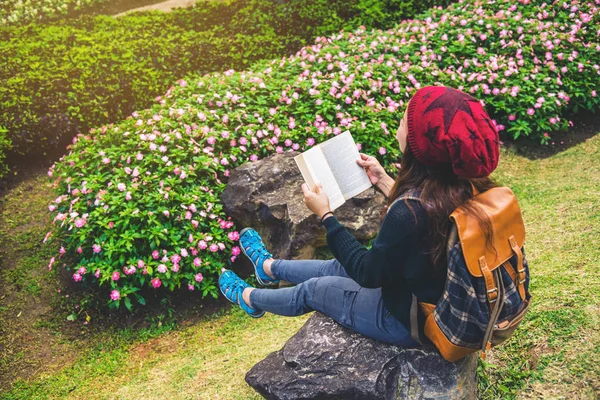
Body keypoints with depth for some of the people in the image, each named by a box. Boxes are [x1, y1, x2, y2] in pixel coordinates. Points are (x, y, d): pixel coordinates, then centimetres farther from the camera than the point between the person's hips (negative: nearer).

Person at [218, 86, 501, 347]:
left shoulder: (410, 213, -38)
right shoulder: (465, 185, -14)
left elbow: (368, 273, -22)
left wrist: (325, 215, -15)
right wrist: (384, 182, 12)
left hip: (409, 324, -7)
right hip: (442, 300, 7)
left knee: (315, 289, 15)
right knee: (338, 267, 26)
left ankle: (250, 299, 46)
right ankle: (268, 266, 53)